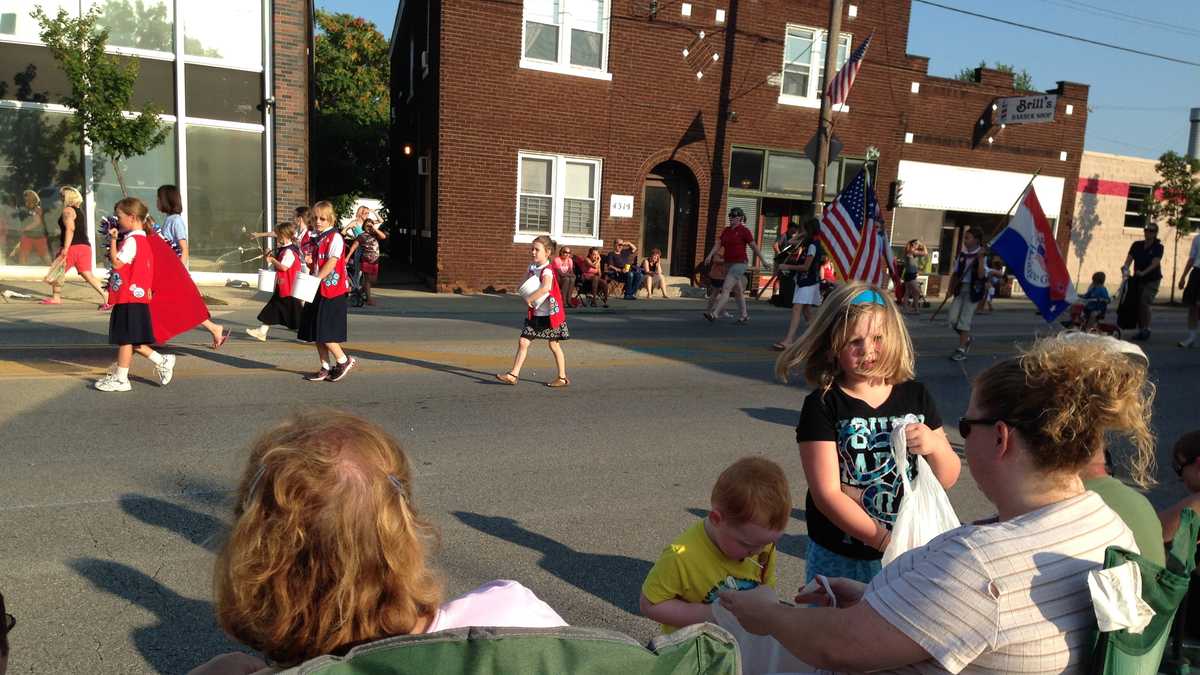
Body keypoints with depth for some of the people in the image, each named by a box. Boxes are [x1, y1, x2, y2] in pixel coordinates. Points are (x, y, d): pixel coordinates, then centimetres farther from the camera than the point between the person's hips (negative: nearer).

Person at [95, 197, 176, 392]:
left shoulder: (132, 240, -14)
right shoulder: (143, 240, 16)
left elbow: (117, 263, -18)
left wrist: (112, 241, -13)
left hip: (129, 298, -10)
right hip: (136, 296, 10)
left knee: (125, 339, -1)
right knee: (129, 340, 15)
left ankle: (120, 378, 6)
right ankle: (162, 361, 16)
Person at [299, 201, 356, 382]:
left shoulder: (335, 238, -11)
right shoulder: (315, 238, 15)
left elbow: (331, 263, -20)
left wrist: (315, 279, -24)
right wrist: (308, 261, 5)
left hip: (332, 291, -9)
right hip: (317, 291, 9)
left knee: (324, 332, -8)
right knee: (316, 333, 9)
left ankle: (344, 361, 8)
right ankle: (325, 368, 17)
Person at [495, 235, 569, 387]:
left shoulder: (547, 270, -19)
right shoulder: (532, 268, 7)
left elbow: (546, 287, -38)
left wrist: (529, 299, -28)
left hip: (549, 314, -7)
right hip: (535, 313, 7)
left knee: (554, 345, 4)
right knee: (523, 342, 2)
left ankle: (562, 378, 18)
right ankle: (513, 374, 4)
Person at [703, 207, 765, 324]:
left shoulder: (744, 231, -7)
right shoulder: (726, 231, 12)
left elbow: (754, 247, -4)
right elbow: (718, 244, 4)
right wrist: (710, 255, -12)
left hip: (739, 264, -7)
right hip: (728, 264, 7)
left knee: (726, 289, -15)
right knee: (738, 291, 15)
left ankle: (714, 314, -22)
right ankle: (744, 316, 25)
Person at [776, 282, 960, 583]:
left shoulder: (915, 396, 0)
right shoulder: (822, 406, -12)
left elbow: (948, 479, 5)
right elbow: (826, 494, -17)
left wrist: (936, 446, -16)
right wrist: (887, 542, -22)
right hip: (838, 559, -3)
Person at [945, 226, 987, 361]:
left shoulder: (983, 255, -7)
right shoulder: (962, 253, 8)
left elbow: (981, 275, -17)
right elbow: (955, 272, 16)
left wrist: (980, 259, -25)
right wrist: (949, 288, 9)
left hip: (973, 289, -5)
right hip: (960, 288, 5)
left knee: (964, 319, -7)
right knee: (953, 319, -1)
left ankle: (961, 349, 2)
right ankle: (966, 339, 26)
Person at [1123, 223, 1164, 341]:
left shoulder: (1158, 247, -7)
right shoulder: (1137, 245, 4)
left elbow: (1155, 263, -19)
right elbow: (1129, 258, -5)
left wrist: (1143, 272, -35)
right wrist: (1126, 267, -27)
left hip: (1152, 280, -4)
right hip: (1138, 279, 4)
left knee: (1144, 303, -17)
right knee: (1138, 304, 4)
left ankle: (1146, 329, -8)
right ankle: (1140, 330, 15)